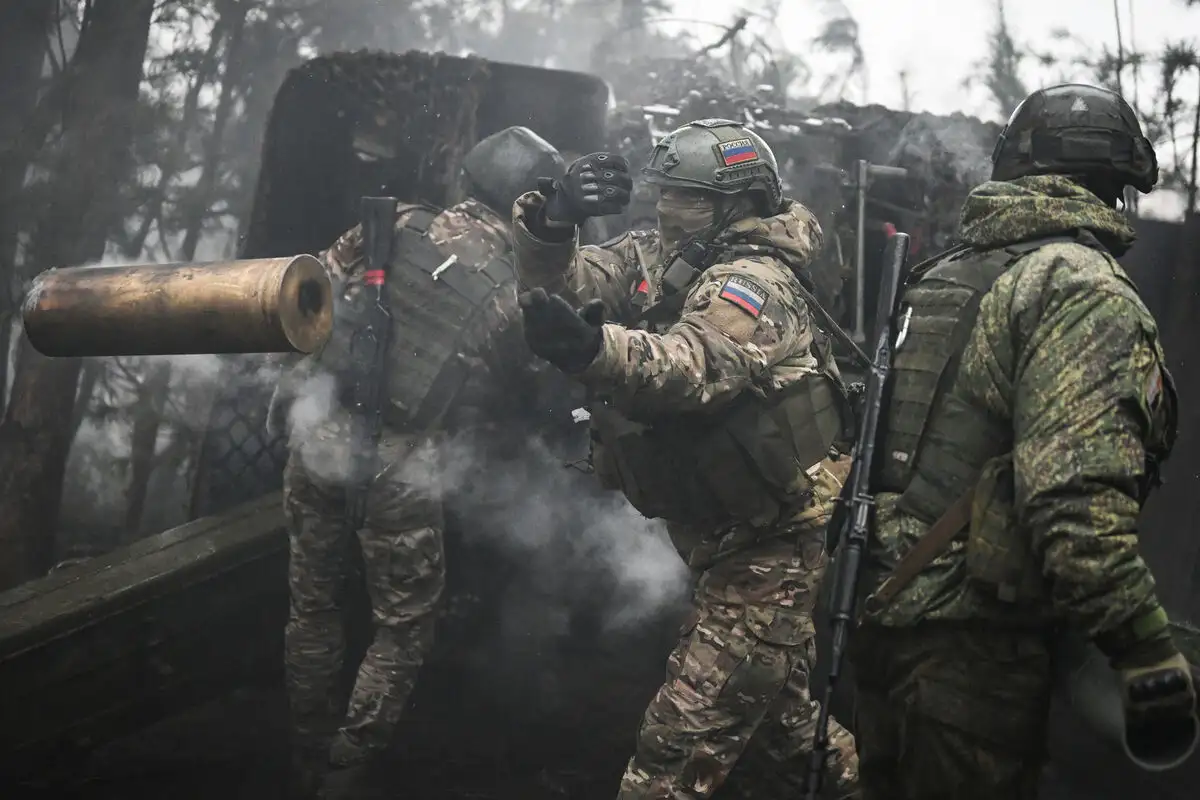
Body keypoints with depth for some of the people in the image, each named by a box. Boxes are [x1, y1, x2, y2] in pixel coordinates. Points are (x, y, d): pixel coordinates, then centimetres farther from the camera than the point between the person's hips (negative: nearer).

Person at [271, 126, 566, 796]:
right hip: (395, 467, -4)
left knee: (314, 605, 20)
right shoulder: (511, 294, -7)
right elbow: (514, 402, 5)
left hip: (315, 432, 4)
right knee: (404, 627, 16)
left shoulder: (397, 225, -1)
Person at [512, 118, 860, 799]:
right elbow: (563, 282, -2)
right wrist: (552, 219, -24)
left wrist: (591, 346, -59)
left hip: (770, 544, -9)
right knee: (778, 707, 25)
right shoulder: (657, 258, 6)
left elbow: (692, 366, -40)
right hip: (724, 538, 10)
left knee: (682, 745, -10)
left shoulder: (753, 282, -21)